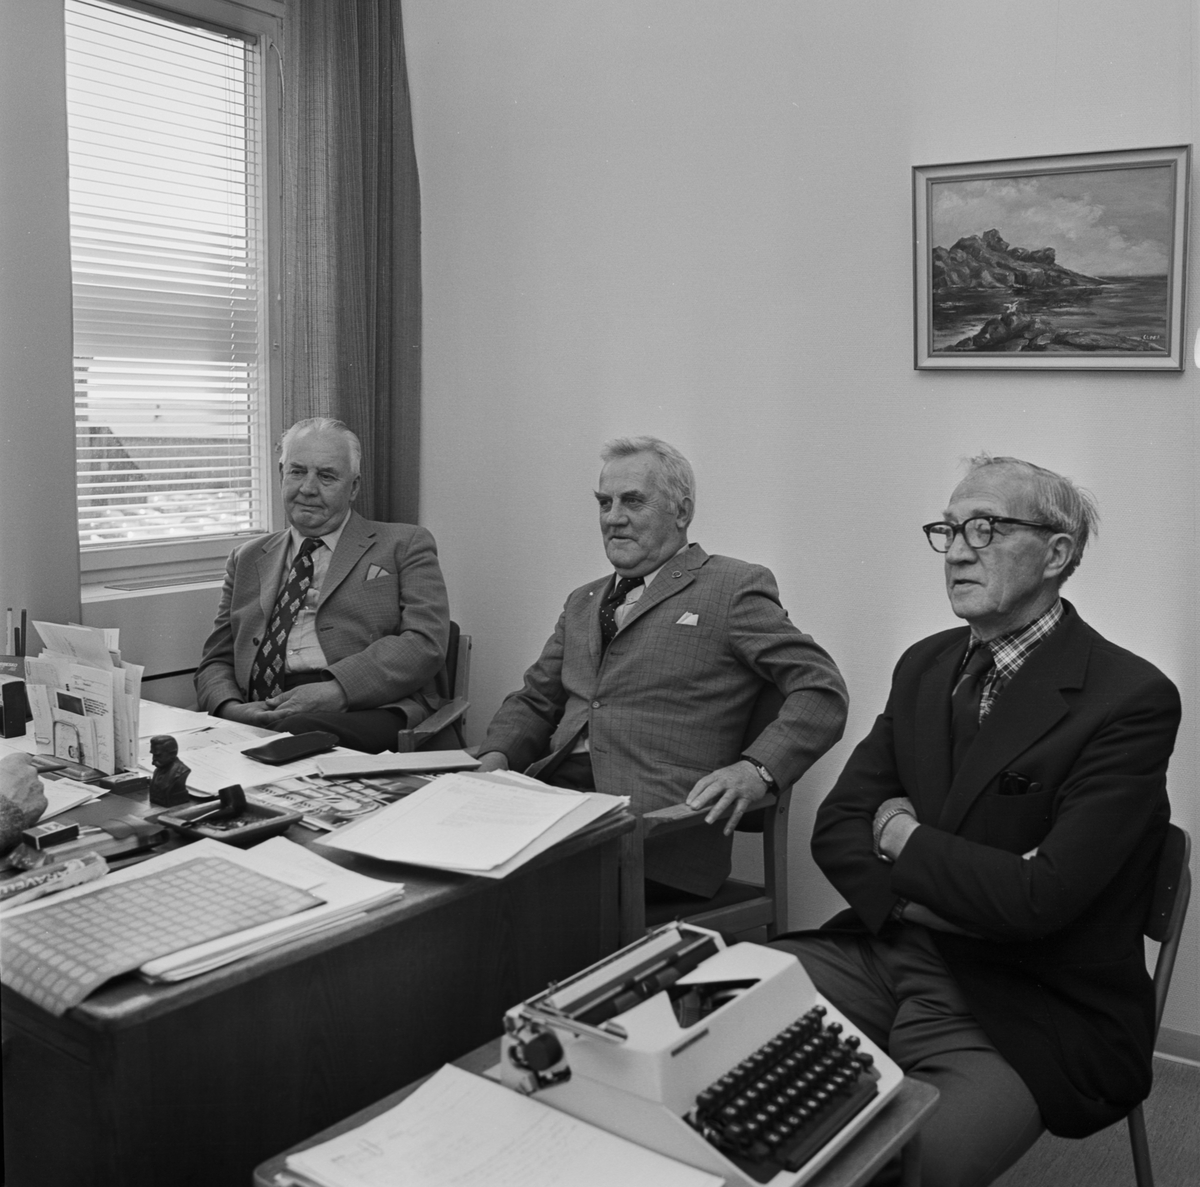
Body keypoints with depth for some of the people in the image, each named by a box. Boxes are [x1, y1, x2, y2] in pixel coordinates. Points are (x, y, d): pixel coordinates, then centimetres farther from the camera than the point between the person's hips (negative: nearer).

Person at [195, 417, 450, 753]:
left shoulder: (404, 546, 12)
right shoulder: (247, 559, 25)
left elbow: (425, 643, -3)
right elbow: (215, 662, 20)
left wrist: (336, 689, -17)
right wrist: (231, 708, -5)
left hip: (368, 714, -3)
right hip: (261, 715, 4)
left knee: (298, 731, -38)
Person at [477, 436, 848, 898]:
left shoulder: (735, 587, 4)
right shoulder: (583, 602, 26)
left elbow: (822, 691, -3)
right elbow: (534, 700, 27)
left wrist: (755, 769, -19)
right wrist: (496, 757, 4)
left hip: (658, 817, -6)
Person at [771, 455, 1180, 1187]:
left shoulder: (1131, 700, -13)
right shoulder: (925, 665, 8)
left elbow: (1040, 897, -20)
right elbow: (839, 824, 7)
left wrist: (903, 838, -6)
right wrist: (919, 895, -12)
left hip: (1034, 1011, -5)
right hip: (890, 953, 6)